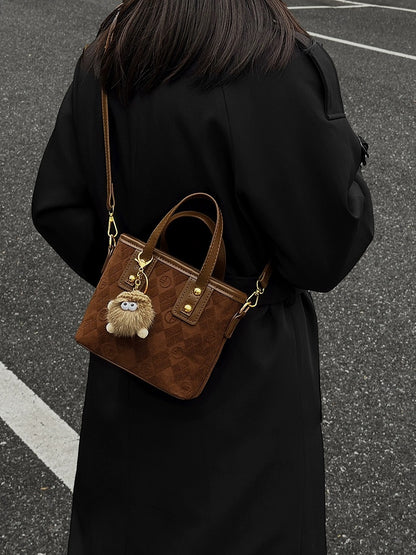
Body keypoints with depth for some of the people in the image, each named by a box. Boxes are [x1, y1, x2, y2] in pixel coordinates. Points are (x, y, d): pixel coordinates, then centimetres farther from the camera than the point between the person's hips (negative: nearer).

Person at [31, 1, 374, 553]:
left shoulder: (102, 63, -7)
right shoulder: (293, 68, -23)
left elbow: (56, 208, -4)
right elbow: (327, 244, -20)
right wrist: (347, 164, -2)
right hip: (251, 362, -4)